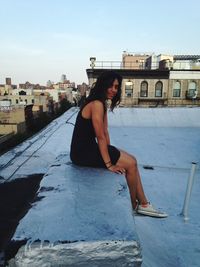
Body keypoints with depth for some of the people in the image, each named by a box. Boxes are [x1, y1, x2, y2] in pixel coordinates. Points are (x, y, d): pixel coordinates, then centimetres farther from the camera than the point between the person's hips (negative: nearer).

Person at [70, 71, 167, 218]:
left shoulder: (103, 103, 12)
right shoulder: (97, 104, -20)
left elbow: (105, 132, 10)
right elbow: (100, 137, -21)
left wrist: (110, 152, 4)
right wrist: (109, 164, -15)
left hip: (89, 148, 10)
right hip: (83, 152, -10)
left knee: (132, 160, 6)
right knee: (130, 164, -7)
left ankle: (143, 204, 14)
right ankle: (133, 205, 15)